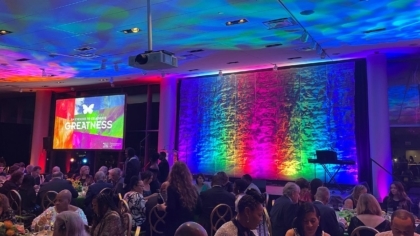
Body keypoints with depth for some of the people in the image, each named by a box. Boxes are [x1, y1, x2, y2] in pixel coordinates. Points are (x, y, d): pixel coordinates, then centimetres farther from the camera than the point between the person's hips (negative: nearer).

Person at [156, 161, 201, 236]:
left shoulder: (172, 188, -12)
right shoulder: (192, 189, 3)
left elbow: (171, 209, -21)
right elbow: (199, 209, 6)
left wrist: (163, 207, -1)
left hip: (175, 226, -5)